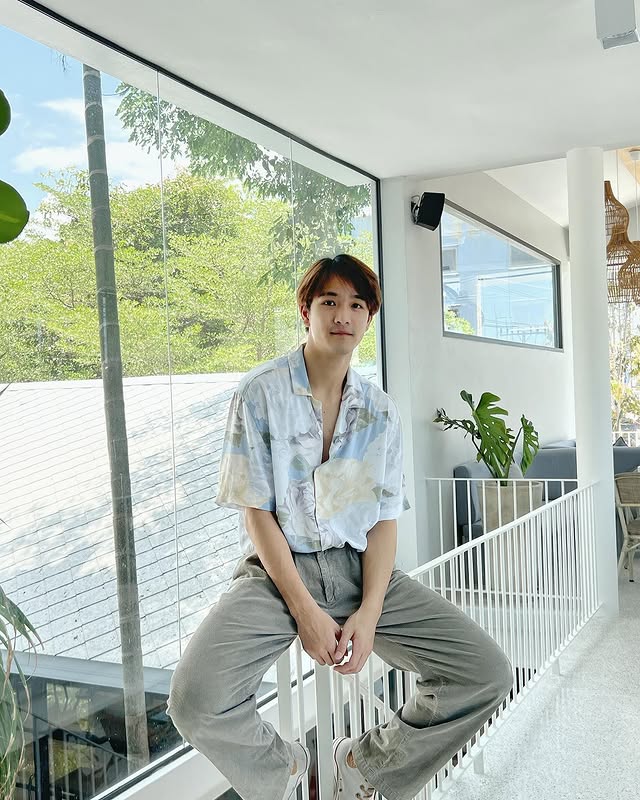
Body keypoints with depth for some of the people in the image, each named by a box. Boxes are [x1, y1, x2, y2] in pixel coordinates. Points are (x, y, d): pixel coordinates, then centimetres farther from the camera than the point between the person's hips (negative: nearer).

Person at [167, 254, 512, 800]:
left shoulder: (380, 411, 7)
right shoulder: (261, 394, -4)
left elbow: (385, 519, 3)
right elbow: (256, 512, -7)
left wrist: (368, 614, -12)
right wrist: (306, 611, -15)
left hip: (360, 568, 3)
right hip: (279, 569, -3)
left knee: (487, 674, -11)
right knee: (196, 702, -27)